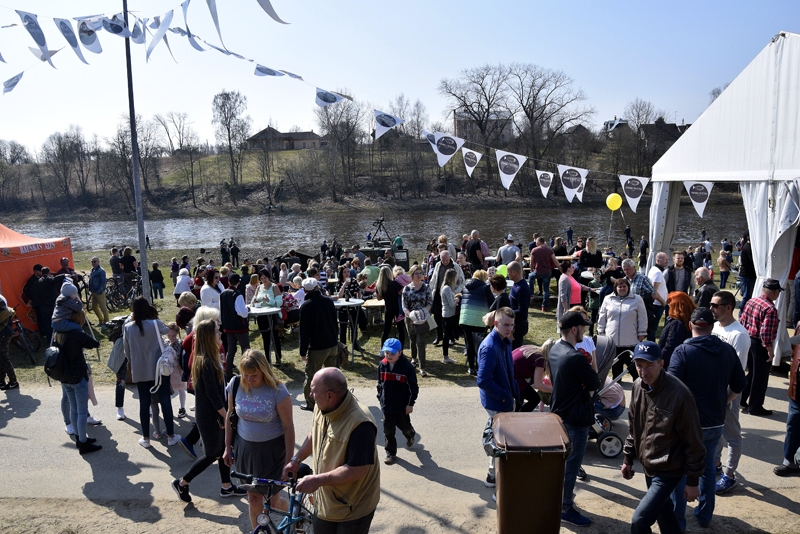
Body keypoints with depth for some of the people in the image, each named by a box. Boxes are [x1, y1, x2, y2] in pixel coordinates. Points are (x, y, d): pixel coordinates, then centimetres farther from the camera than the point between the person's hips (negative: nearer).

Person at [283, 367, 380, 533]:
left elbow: (357, 470, -32)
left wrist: (317, 480, -28)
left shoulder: (360, 424, -34)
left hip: (354, 507, -7)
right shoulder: (322, 407, -8)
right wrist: (296, 459, 6)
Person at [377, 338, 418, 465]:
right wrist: (380, 398, 10)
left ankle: (410, 435, 52)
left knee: (404, 425, 18)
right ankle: (391, 453, 22)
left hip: (402, 406, -3)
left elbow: (413, 387, -11)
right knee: (388, 430, 7)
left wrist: (410, 404, -10)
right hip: (387, 405, 3)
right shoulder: (382, 365, -5)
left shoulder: (407, 367, -18)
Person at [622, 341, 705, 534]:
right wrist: (628, 459, 12)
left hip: (668, 470, -7)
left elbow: (693, 442, -17)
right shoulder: (638, 387, -4)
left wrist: (693, 481, -12)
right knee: (663, 511, 23)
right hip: (648, 466, 7)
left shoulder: (679, 394, -25)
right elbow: (633, 427, 10)